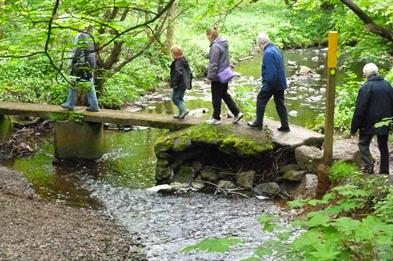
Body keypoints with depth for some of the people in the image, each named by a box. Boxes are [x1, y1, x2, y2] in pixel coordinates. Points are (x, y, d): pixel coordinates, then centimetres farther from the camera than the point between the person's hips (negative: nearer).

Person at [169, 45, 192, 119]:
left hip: (179, 85, -9)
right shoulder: (185, 61, 12)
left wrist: (174, 84, -22)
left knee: (175, 98, -1)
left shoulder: (177, 63, -18)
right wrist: (189, 83, 22)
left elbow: (178, 73, -28)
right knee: (180, 98, 18)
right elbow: (190, 73, 17)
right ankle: (181, 114, 21)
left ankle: (184, 110, -12)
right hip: (184, 85, 9)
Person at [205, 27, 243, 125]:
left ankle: (216, 118, 15)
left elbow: (213, 63, -21)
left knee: (216, 97, 4)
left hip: (218, 76, -9)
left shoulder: (215, 46, -21)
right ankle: (237, 113, 15)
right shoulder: (224, 44, 7)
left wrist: (210, 76, -15)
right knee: (225, 95, 19)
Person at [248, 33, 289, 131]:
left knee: (261, 100, 8)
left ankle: (258, 123, 15)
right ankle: (285, 126, 14)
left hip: (272, 83, -9)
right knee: (280, 103, 13)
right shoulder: (276, 49, 10)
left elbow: (270, 71, -24)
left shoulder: (268, 52, -20)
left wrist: (268, 83, -18)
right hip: (281, 82, 9)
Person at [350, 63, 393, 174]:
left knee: (363, 143, 8)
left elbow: (360, 109, -16)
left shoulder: (366, 87, -15)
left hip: (369, 123, -5)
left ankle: (368, 165, -12)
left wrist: (354, 128, -11)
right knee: (383, 146, 14)